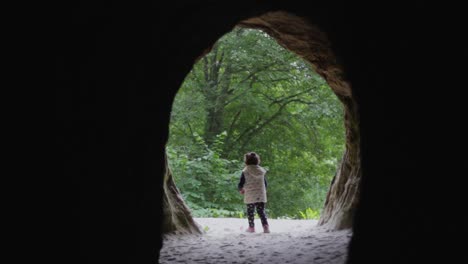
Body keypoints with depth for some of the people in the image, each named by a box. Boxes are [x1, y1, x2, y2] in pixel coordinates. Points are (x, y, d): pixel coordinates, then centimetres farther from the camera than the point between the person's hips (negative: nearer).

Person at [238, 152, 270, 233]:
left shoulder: (245, 172, -8)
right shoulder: (261, 171, 3)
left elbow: (241, 184, -6)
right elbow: (265, 184, 10)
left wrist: (241, 189, 15)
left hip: (249, 196, -3)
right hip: (261, 196, 3)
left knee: (250, 212, 10)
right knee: (261, 211, 7)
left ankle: (251, 227, 12)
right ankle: (265, 226, -7)